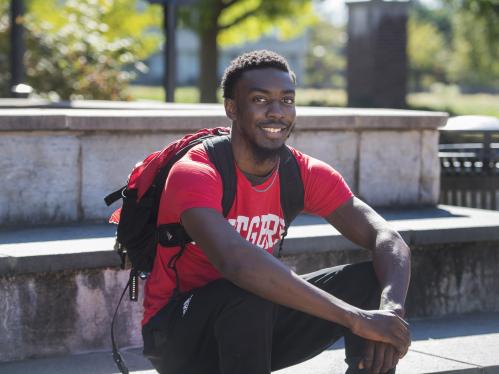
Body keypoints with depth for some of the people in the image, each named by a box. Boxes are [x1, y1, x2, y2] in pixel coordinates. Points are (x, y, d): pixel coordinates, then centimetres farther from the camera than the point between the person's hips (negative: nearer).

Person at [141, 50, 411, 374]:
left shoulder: (308, 174, -5)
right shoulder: (195, 175, -25)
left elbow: (387, 239, -12)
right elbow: (235, 260, -43)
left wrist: (392, 307, -37)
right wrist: (355, 319, -46)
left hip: (258, 323, 6)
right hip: (175, 334, -6)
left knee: (373, 281, -11)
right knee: (250, 295, -37)